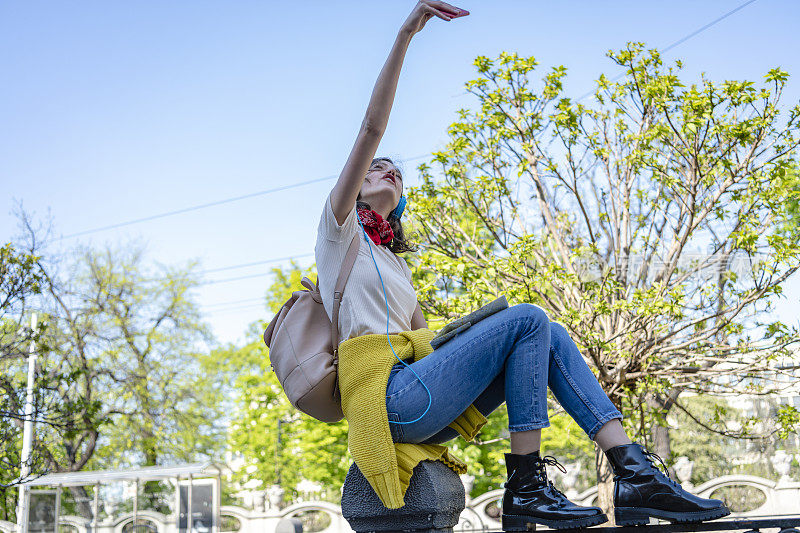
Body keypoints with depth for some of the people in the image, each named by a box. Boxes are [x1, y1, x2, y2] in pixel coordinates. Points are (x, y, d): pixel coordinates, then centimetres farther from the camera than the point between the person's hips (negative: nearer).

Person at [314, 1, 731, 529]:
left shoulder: (396, 264, 29)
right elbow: (373, 128, -5)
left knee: (547, 336, -6)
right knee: (528, 319, -17)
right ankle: (525, 491, -16)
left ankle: (635, 475, -15)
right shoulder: (340, 230, 7)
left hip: (417, 404, 7)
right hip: (389, 396, -7)